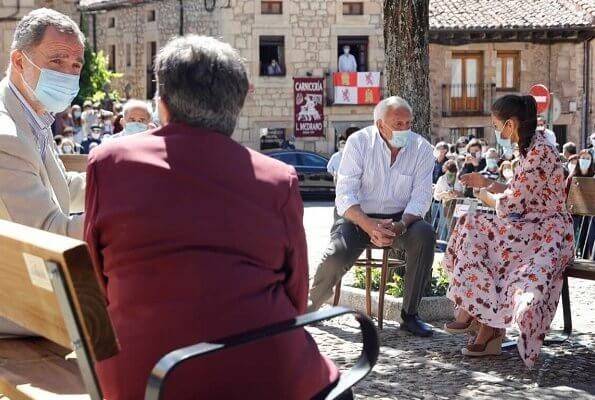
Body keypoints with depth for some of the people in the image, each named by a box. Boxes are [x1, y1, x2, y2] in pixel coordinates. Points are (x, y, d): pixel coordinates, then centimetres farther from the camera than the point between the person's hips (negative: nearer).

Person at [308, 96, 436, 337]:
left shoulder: (422, 149, -5)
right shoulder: (359, 142, -9)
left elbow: (420, 198, -10)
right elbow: (345, 194, -15)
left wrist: (399, 227, -30)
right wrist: (367, 224, -33)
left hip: (400, 219, 2)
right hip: (357, 216, -2)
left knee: (425, 235, -30)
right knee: (336, 256, -29)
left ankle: (409, 315, -19)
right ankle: (310, 306, 3)